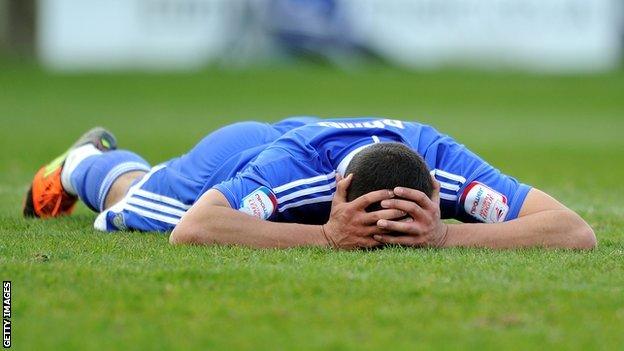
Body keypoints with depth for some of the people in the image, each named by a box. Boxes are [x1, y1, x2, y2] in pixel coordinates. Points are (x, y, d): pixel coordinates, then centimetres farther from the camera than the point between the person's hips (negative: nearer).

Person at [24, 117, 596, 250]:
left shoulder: (439, 159, -45)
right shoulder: (292, 165, -52)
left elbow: (577, 233, -51)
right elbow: (191, 230, -61)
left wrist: (445, 235, -62)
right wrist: (326, 237, -65)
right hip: (229, 156, -3)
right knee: (135, 199, 29)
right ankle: (91, 160, 61)